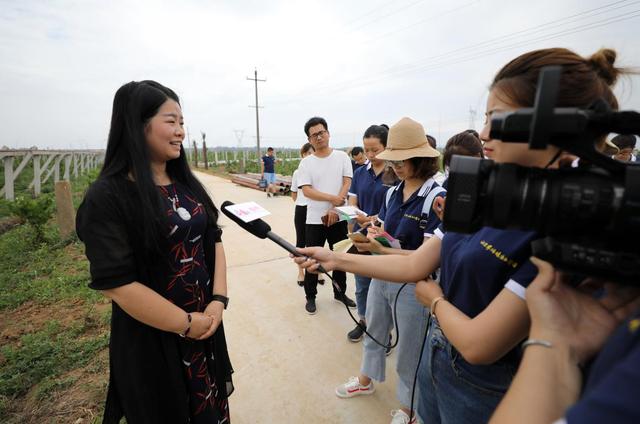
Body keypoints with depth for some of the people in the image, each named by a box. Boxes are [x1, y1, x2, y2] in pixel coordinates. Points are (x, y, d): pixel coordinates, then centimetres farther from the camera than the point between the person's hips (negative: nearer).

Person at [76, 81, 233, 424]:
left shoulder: (187, 184, 2)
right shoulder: (107, 197, -17)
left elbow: (213, 239, 3)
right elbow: (116, 283, -21)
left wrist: (219, 299, -9)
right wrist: (186, 324, -14)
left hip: (207, 321, 5)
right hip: (152, 339, -5)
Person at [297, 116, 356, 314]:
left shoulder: (342, 157, 1)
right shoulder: (306, 162, -1)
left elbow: (347, 183, -6)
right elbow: (307, 191, -10)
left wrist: (334, 209, -16)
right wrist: (333, 198, -20)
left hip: (338, 218, 1)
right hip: (315, 220, -1)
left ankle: (340, 292, 34)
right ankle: (310, 296, 25)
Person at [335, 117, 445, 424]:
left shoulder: (436, 198, -19)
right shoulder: (392, 193, 2)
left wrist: (380, 249, -34)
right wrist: (372, 235, -14)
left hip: (411, 285, -6)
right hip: (381, 276, 7)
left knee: (408, 351, 13)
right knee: (373, 332, 25)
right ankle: (366, 381, 52)